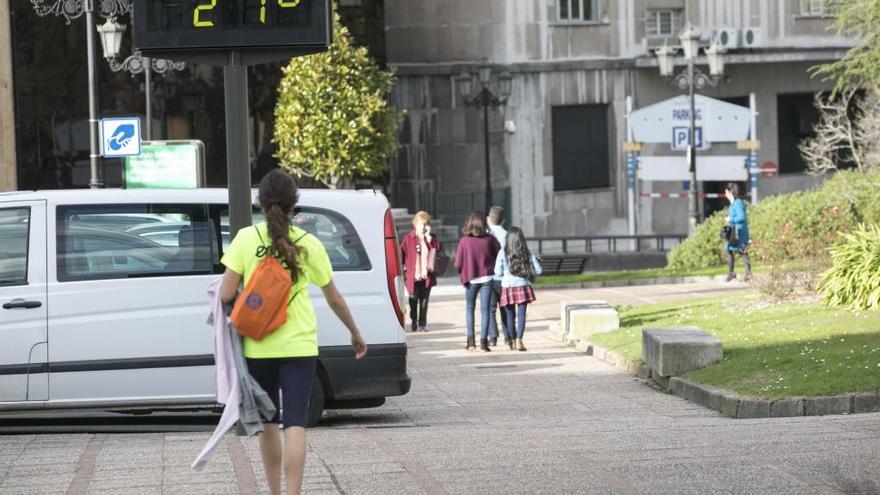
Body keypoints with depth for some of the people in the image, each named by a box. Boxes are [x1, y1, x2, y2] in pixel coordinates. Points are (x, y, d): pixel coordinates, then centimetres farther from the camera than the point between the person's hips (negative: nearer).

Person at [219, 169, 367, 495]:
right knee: (295, 425, -4)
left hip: (258, 346, 1)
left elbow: (226, 295, -9)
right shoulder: (308, 244, -1)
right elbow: (334, 299, 9)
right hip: (298, 346, -1)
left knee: (268, 423, 17)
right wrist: (356, 334, 24)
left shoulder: (246, 239, -5)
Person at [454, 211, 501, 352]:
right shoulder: (489, 239, -8)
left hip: (471, 278, 0)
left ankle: (471, 340, 9)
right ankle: (483, 341, -2)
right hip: (487, 278, 0)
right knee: (485, 309, 4)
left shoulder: (464, 241, -9)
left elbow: (458, 264, -6)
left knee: (470, 308, 16)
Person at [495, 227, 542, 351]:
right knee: (521, 314, -3)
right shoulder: (527, 253, 0)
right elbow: (538, 270, -1)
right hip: (523, 286, 0)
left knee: (510, 315, 12)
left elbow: (498, 272, -6)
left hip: (508, 286, 0)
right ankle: (519, 340, -17)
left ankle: (512, 341, 21)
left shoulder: (503, 253, -4)